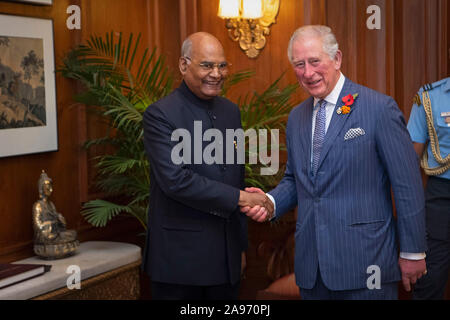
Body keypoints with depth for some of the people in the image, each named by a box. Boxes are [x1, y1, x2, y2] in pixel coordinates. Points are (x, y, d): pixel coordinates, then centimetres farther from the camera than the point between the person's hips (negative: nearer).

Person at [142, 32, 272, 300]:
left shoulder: (231, 111, 11)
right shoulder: (160, 115, -10)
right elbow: (175, 180, -21)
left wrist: (241, 243, 17)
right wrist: (239, 198, -18)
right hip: (181, 256, -6)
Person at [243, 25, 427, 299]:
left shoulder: (379, 108, -8)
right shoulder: (297, 117, 11)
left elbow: (407, 186, -8)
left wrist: (413, 252, -6)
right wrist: (271, 202, -2)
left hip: (364, 262, -5)